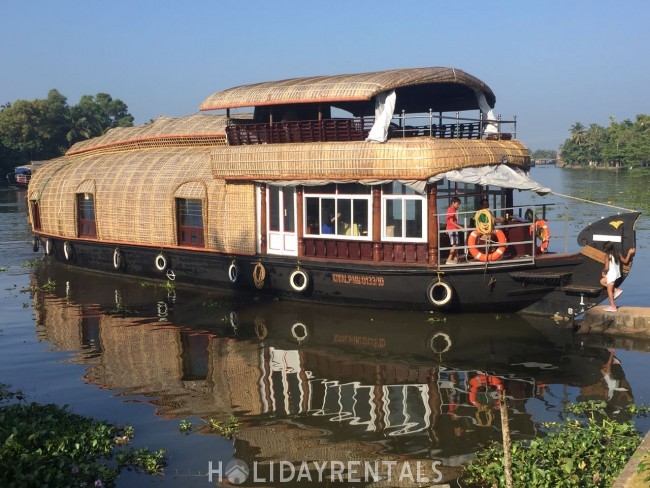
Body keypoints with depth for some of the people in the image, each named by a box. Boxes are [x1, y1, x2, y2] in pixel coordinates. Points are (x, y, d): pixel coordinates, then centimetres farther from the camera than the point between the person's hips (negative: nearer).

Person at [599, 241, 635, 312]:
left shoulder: (607, 256, -15)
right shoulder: (617, 254, 3)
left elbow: (607, 268, -18)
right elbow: (625, 261, 13)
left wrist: (603, 271, 4)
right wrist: (629, 253, 21)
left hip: (611, 275, -8)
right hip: (617, 274, 8)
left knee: (609, 290, 3)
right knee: (602, 281, 25)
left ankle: (612, 306, 6)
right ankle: (616, 290, 15)